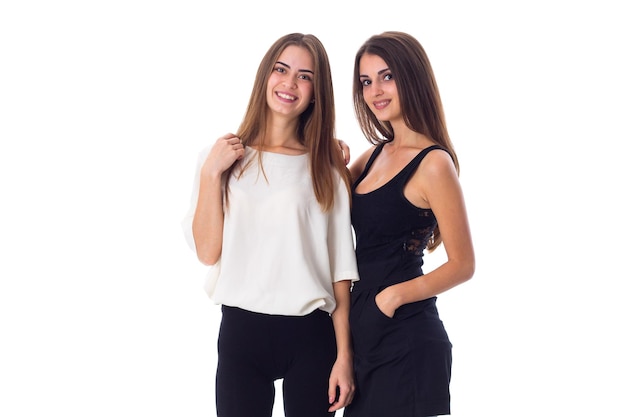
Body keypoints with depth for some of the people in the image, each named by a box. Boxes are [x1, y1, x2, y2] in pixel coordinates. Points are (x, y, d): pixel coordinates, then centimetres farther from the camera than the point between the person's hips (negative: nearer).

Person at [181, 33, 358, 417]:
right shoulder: (225, 158, 6)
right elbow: (208, 252, -2)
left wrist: (344, 356, -4)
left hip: (311, 337, 0)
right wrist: (211, 173, -9)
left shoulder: (327, 167, 4)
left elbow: (341, 268, 1)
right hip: (241, 331, 0)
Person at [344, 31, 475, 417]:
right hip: (363, 330, 8)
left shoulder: (433, 162, -13)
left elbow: (462, 265, -12)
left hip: (405, 340, -8)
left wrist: (395, 294, -21)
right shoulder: (377, 154, 10)